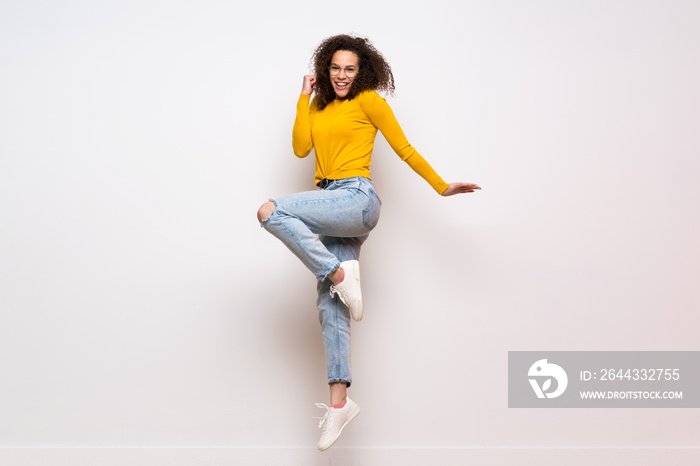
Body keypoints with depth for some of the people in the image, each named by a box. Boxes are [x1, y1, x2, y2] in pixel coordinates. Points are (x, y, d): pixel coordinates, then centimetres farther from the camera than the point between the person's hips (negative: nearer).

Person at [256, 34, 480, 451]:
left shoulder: (369, 101, 2)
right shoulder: (319, 106, 19)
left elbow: (404, 148, 4)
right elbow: (301, 147, 5)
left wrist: (442, 187, 3)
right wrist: (305, 96, 8)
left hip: (357, 199, -6)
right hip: (329, 205, 7)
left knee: (270, 212, -25)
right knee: (331, 306, 0)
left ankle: (340, 273, -16)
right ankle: (340, 402, 1)